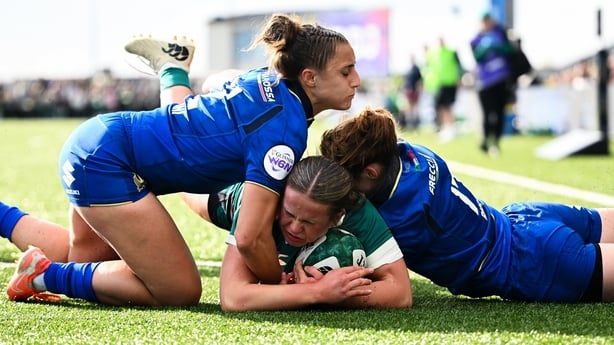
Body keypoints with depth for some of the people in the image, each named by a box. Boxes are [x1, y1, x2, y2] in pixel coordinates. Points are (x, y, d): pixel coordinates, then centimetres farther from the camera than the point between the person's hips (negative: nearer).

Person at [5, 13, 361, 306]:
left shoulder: (266, 79, 3)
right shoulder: (285, 130, -23)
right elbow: (250, 237, -27)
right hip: (105, 164, -10)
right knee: (181, 292, -9)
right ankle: (48, 275, -3)